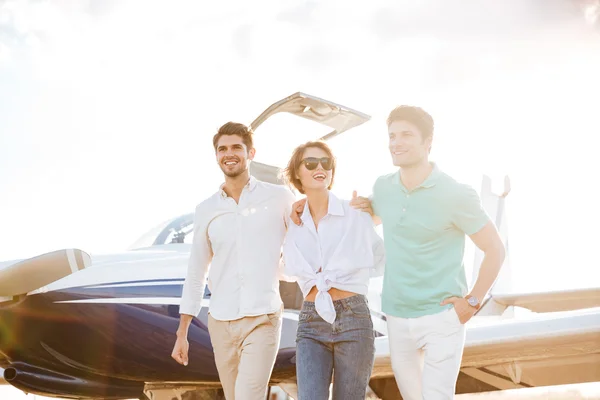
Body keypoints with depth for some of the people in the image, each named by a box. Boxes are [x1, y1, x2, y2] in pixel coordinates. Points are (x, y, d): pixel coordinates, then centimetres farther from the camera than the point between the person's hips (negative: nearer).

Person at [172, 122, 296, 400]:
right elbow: (195, 274, 14)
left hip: (263, 320, -4)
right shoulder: (206, 210, 10)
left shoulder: (279, 198, 1)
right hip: (220, 323, 4)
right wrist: (182, 333, 12)